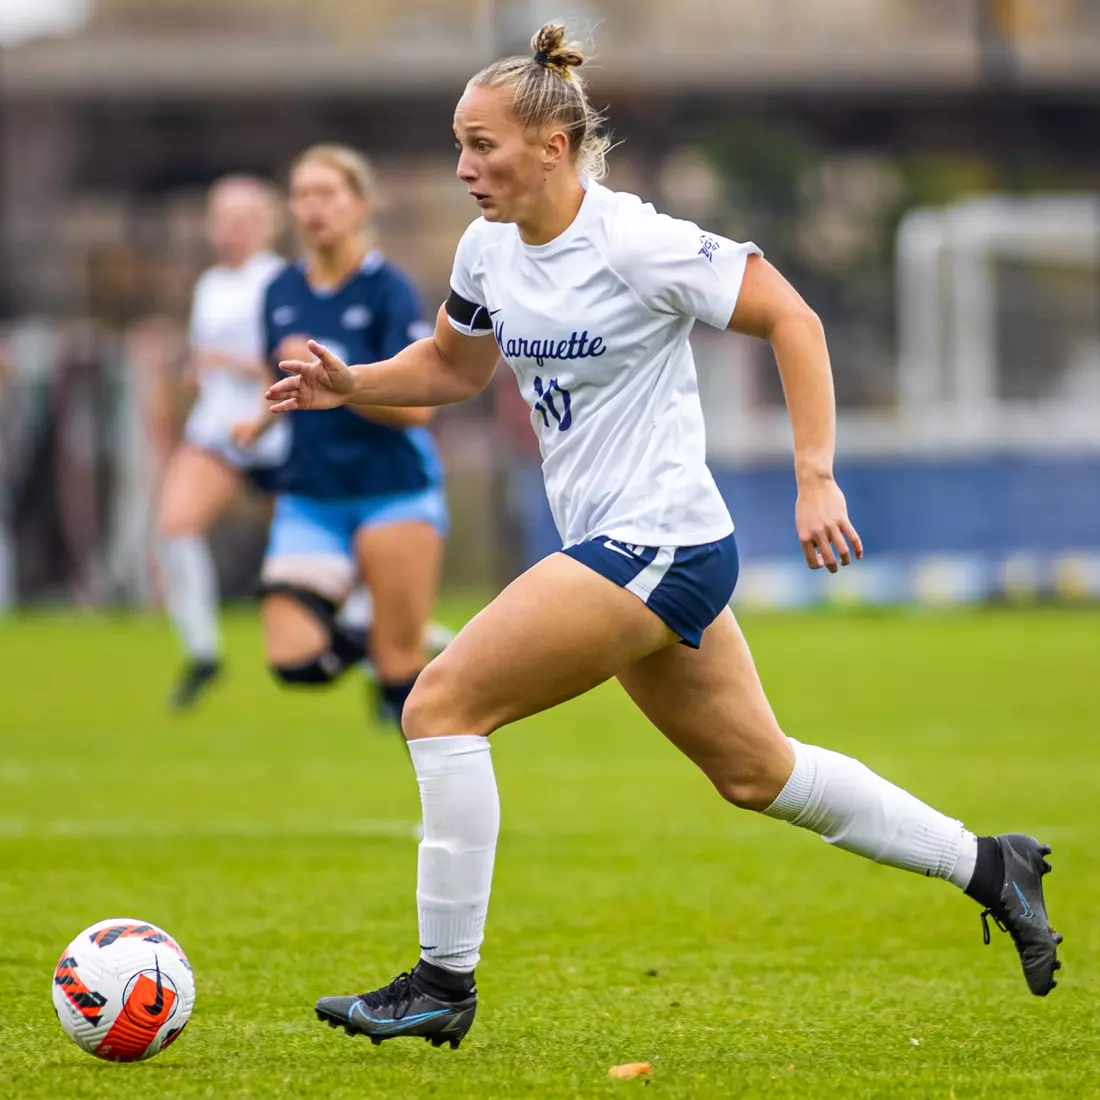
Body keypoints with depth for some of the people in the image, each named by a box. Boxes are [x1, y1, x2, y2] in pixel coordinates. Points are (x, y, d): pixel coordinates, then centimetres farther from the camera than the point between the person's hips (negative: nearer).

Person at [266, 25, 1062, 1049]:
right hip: (622, 550, 9)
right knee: (755, 772, 18)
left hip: (658, 543, -9)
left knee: (440, 704, -14)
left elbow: (791, 318, -14)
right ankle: (987, 866, 31)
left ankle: (443, 982, -7)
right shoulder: (490, 247, 6)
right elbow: (452, 365, 22)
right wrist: (348, 383, 4)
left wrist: (816, 478, -18)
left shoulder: (634, 243, -17)